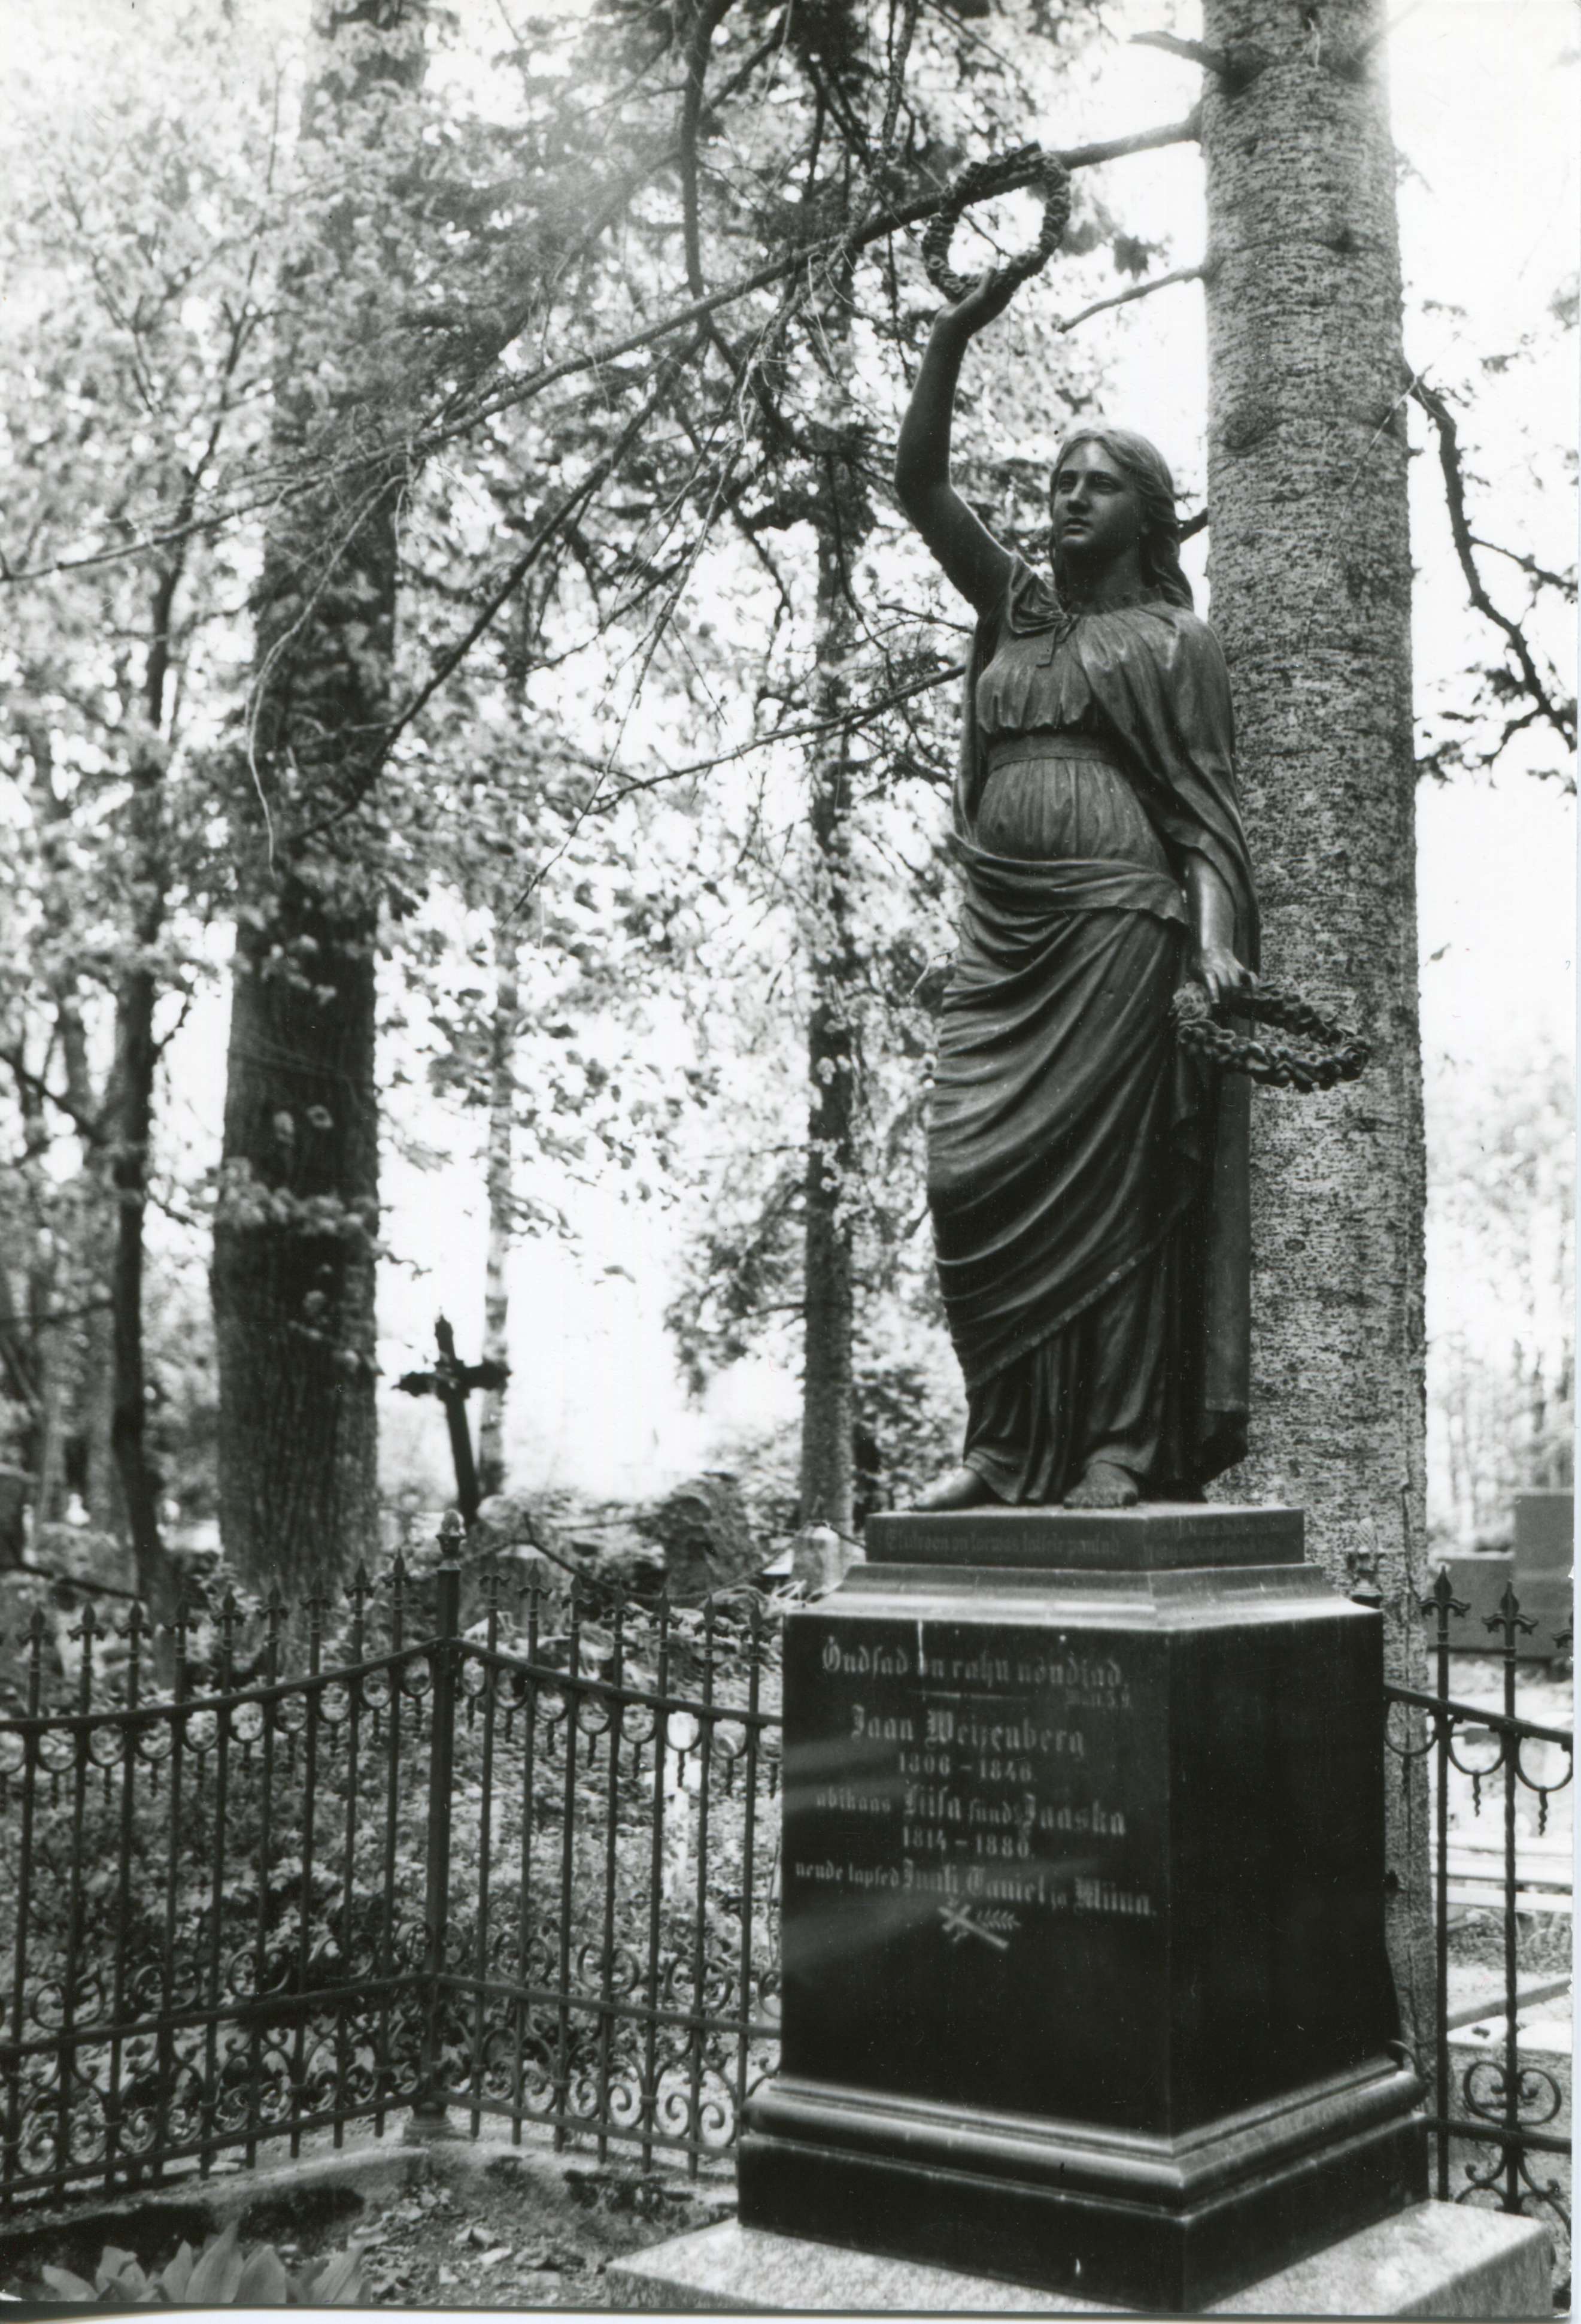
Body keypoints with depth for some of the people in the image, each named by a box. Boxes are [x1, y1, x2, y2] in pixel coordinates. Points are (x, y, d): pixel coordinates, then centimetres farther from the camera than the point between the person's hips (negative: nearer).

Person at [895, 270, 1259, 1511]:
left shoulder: (1176, 642, 7)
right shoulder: (1016, 605, 20)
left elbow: (1208, 807, 0)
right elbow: (919, 482, 16)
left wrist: (1216, 940, -14)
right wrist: (954, 337, 6)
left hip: (1116, 922, -5)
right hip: (1001, 930, 5)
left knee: (1105, 1184, -8)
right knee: (971, 1176, -3)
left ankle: (1121, 1446, -3)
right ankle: (1010, 1445, 4)